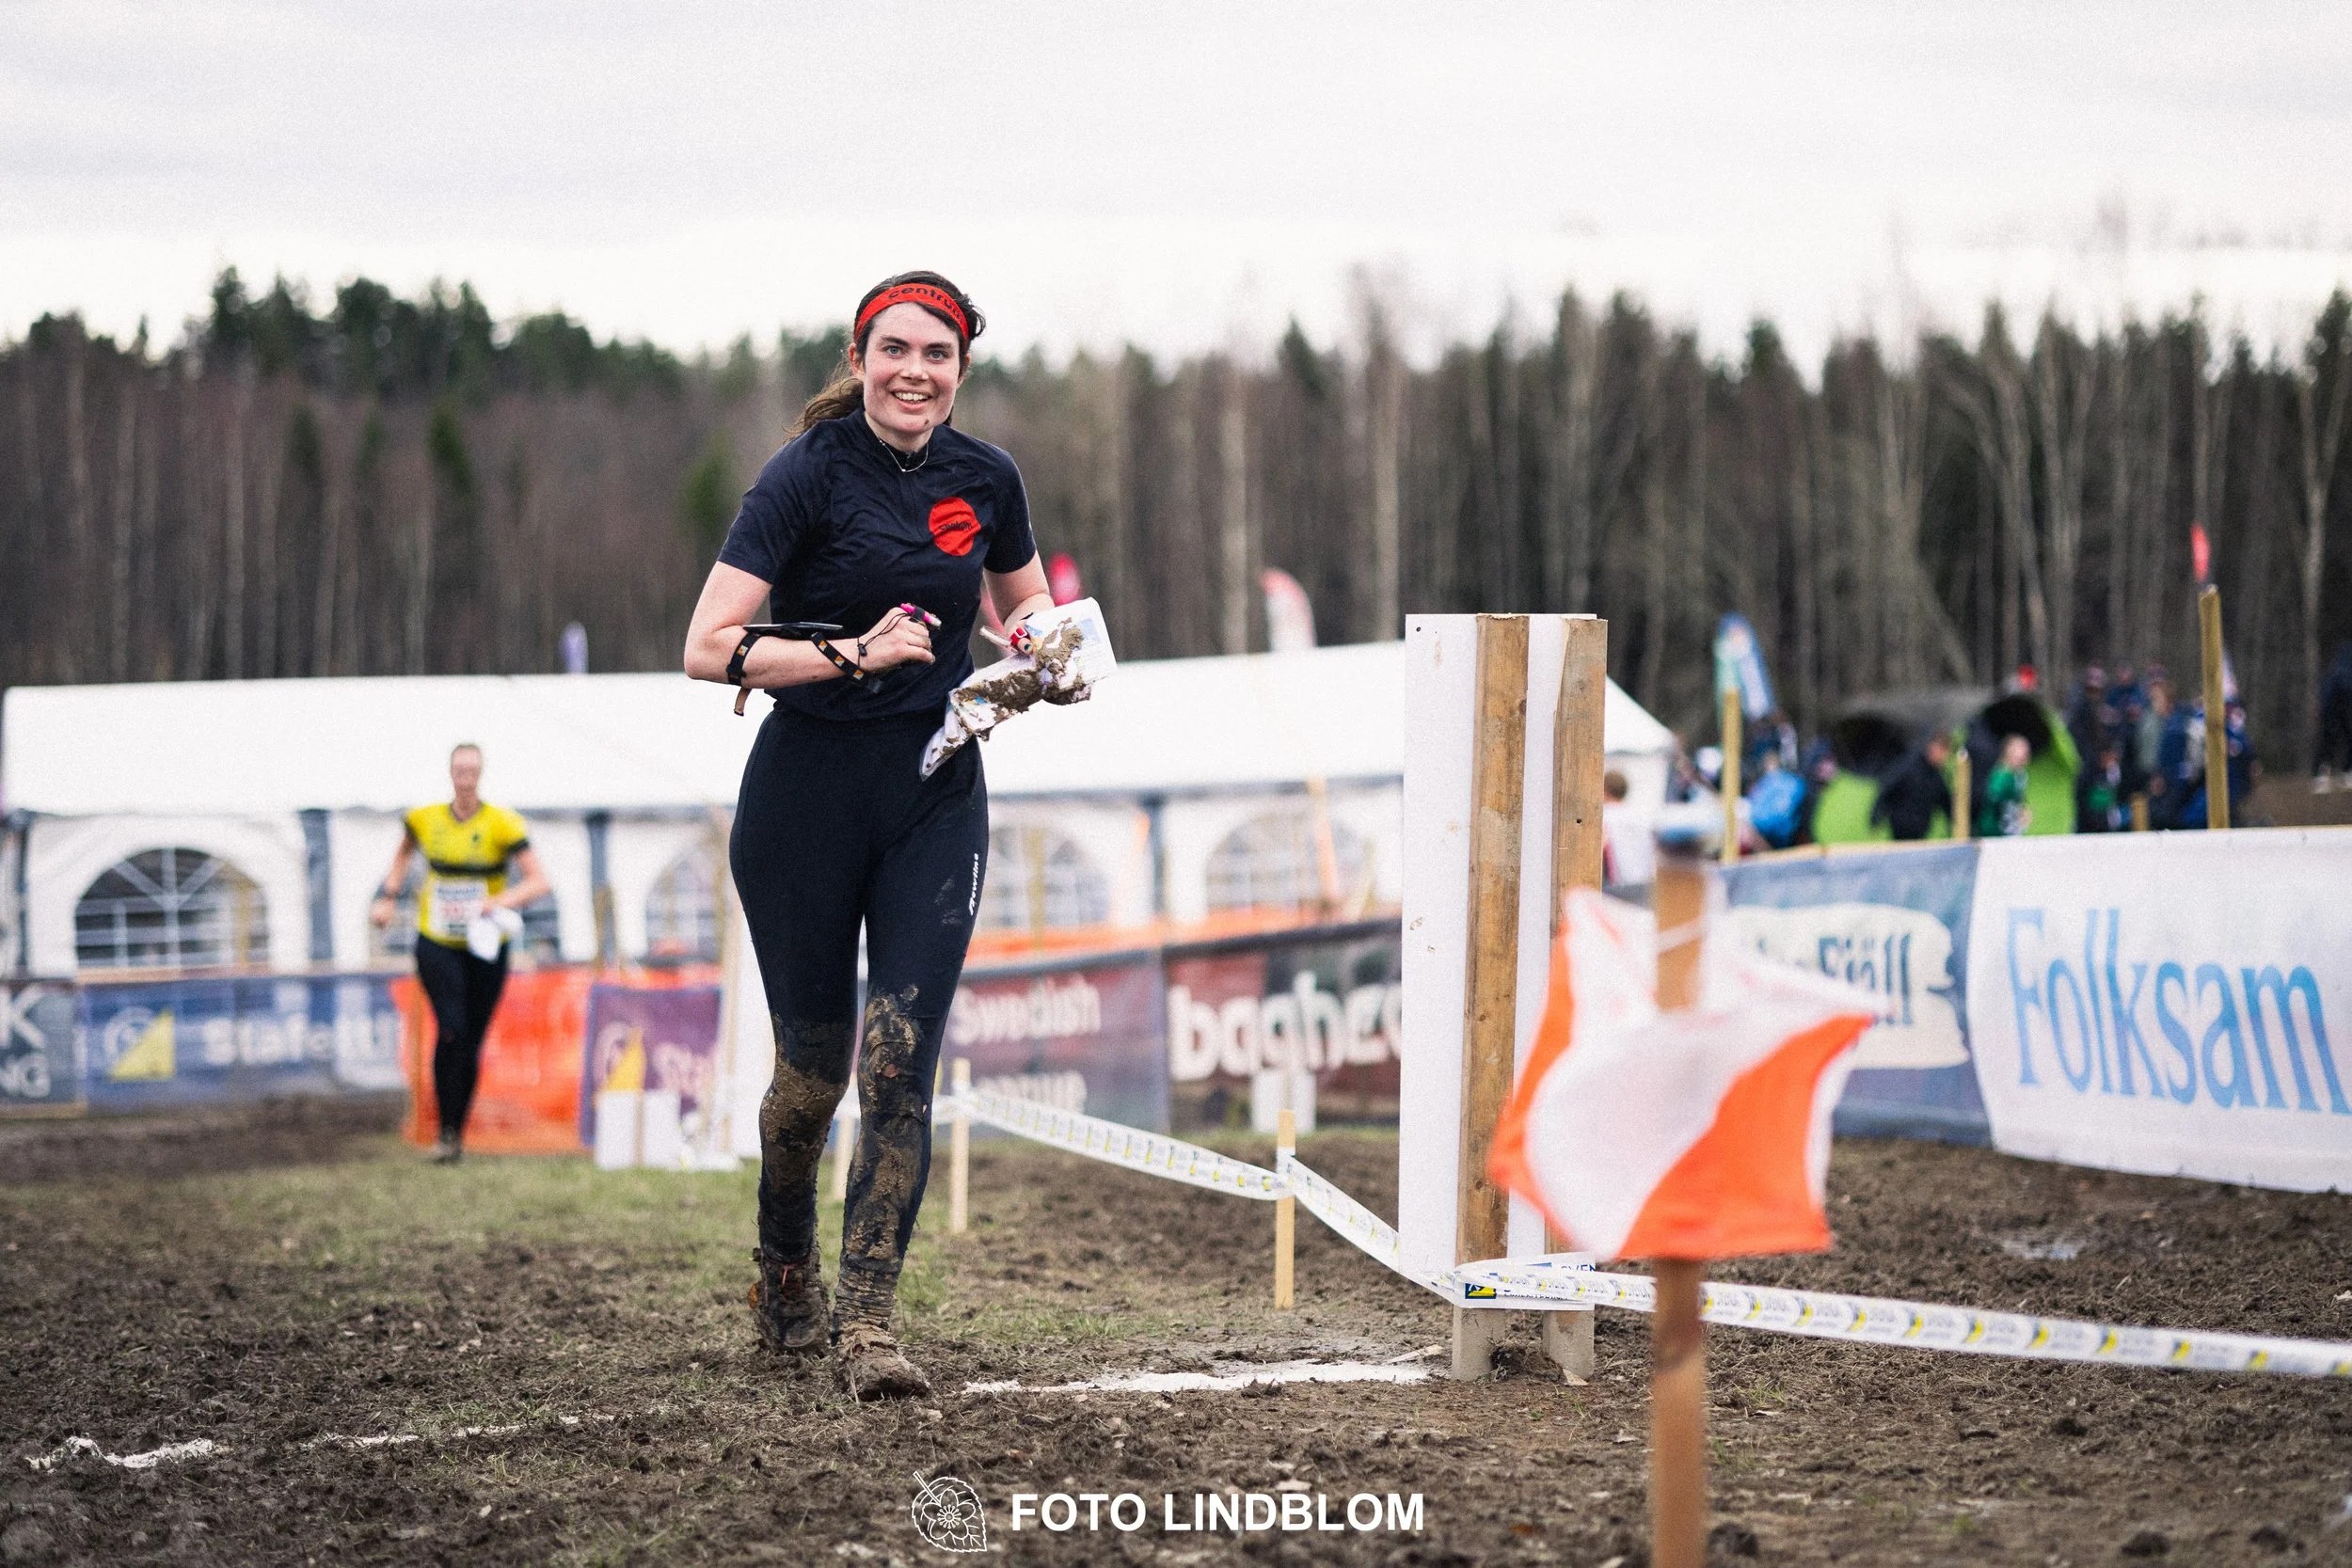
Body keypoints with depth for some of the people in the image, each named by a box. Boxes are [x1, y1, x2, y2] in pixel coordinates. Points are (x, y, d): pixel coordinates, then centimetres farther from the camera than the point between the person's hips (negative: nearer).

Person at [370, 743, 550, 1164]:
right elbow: (404, 852, 26)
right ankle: (445, 1132, -15)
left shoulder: (502, 825, -9)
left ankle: (459, 1135, 21)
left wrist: (503, 900, -28)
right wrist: (389, 898, 16)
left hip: (485, 948, 0)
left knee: (472, 1043, 5)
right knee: (450, 1030, -19)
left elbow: (538, 881, -12)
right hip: (436, 945, 0)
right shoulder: (426, 820, 1)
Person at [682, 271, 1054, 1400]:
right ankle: (784, 1268, 34)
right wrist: (854, 653, -23)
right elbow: (708, 650, -17)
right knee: (814, 1063, 7)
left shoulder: (985, 479, 4)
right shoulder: (808, 477, -10)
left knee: (901, 1062, -8)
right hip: (807, 796, -3)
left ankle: (867, 1324, -6)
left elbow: (1025, 601, 24)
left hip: (936, 800, 3)